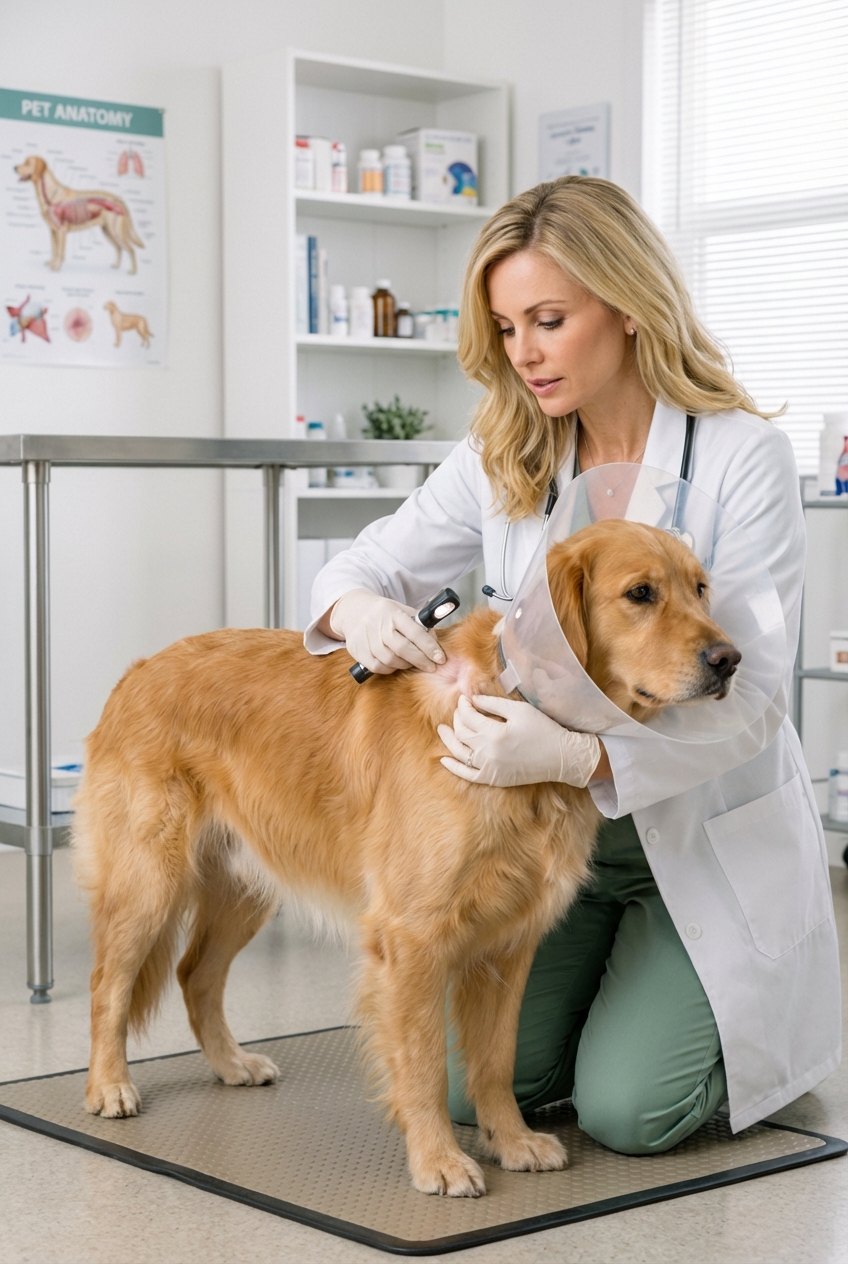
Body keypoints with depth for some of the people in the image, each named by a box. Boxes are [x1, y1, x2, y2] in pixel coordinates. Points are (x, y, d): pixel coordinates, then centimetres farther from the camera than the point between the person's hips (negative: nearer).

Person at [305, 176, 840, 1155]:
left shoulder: (743, 457, -16)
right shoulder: (502, 460, -2)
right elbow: (365, 565, 6)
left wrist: (577, 753, -39)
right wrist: (359, 610, -21)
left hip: (708, 841, -4)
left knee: (627, 1110, -14)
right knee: (471, 1087, -5)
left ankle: (753, 1017, 19)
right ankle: (619, 989, 25)